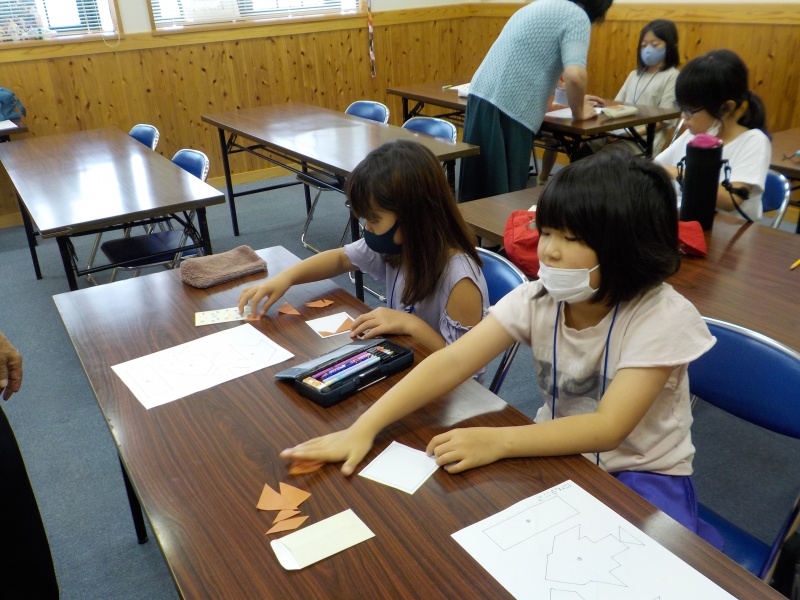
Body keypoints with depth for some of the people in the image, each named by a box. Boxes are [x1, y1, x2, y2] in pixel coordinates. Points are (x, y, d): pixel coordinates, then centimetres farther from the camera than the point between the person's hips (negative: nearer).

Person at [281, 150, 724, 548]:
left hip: (642, 475, -3)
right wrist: (364, 428, -30)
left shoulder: (663, 317, -21)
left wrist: (497, 442, -38)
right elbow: (451, 362, -20)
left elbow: (608, 428, -28)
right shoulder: (537, 298, -10)